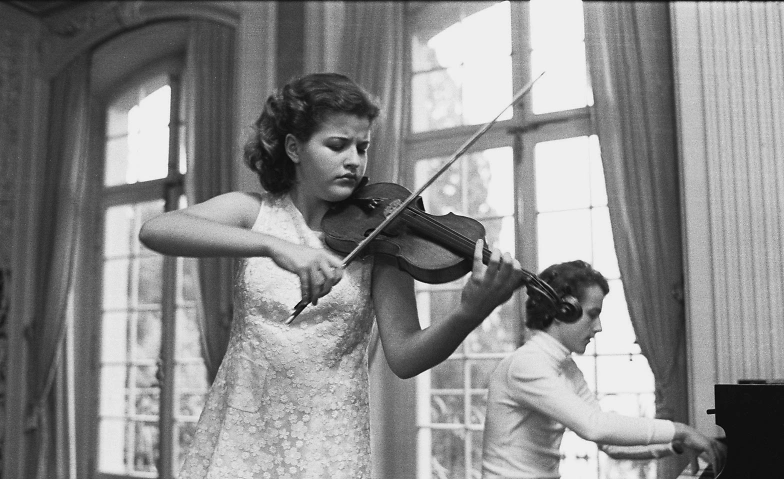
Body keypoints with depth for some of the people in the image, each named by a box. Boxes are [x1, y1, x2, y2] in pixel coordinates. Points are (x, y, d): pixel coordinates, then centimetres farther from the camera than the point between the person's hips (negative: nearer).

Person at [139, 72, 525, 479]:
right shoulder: (253, 211, 0)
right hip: (238, 434, 1)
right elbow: (153, 230, -18)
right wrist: (273, 245, -31)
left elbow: (404, 358, -9)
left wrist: (469, 314, -29)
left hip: (328, 445, -1)